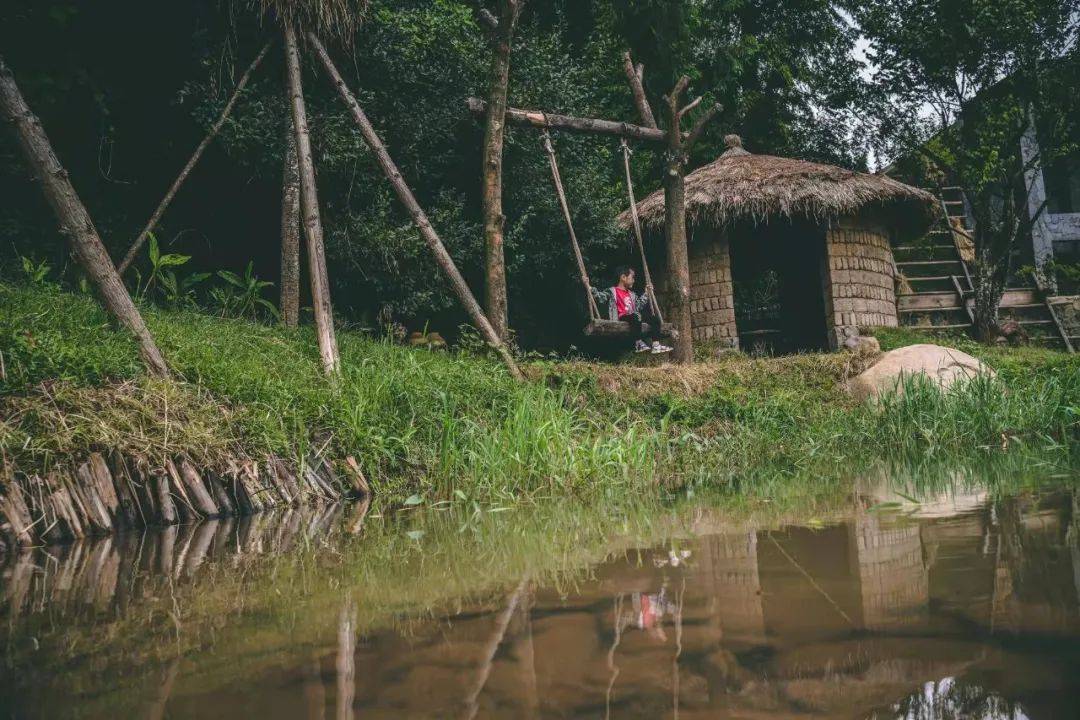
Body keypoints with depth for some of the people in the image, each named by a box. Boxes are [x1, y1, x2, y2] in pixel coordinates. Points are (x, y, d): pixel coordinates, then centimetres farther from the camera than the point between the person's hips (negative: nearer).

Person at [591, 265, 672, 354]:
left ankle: (656, 345, -14)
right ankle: (638, 344, -40)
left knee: (654, 318, -4)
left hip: (634, 318, 8)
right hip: (621, 318, -8)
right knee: (635, 316, -38)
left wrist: (646, 294, 37)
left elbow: (639, 305, 36)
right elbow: (600, 296, -8)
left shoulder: (631, 294, 27)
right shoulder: (612, 292, 3)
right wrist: (589, 288, -20)